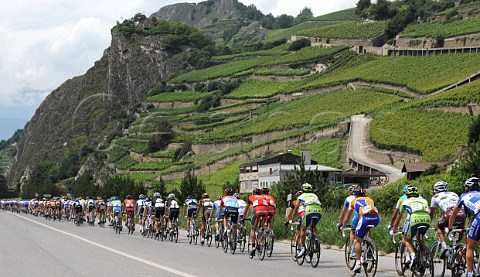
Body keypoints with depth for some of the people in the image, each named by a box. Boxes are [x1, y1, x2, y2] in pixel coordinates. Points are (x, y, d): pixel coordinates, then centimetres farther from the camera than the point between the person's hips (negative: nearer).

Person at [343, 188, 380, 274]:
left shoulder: (353, 201, 28)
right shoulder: (369, 199, 35)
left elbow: (348, 219, 35)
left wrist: (343, 226, 53)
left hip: (365, 218, -3)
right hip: (376, 219, 3)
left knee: (358, 241, 10)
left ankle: (358, 263, 1)